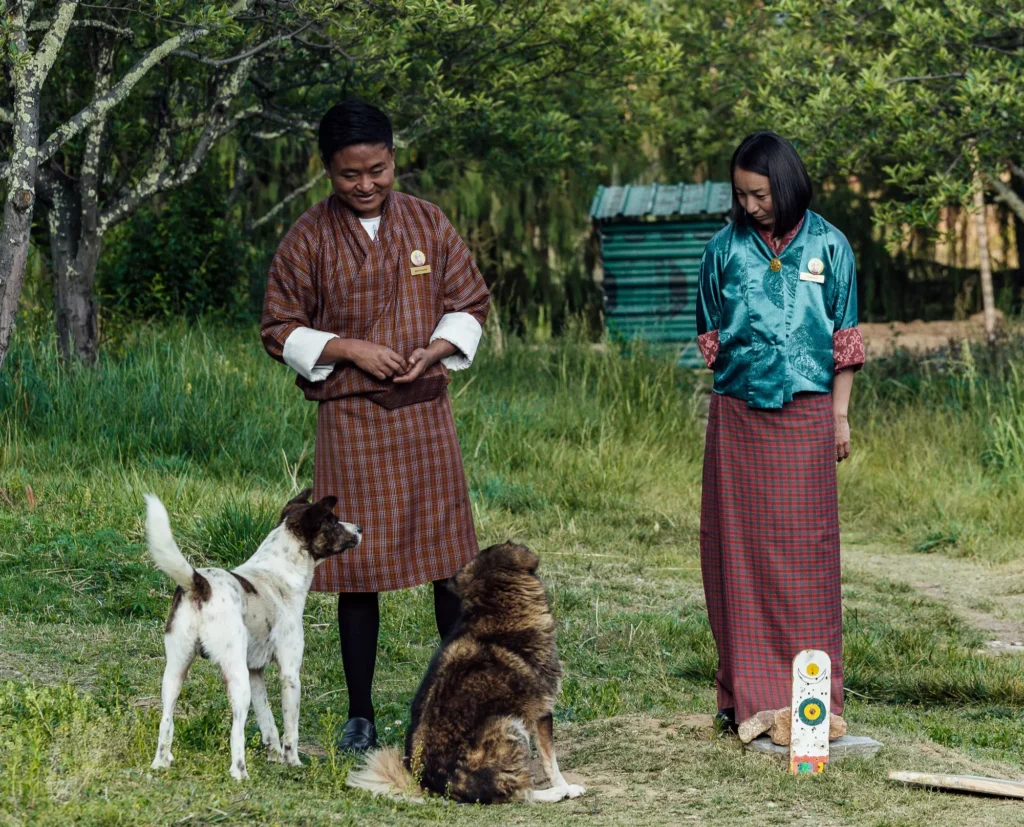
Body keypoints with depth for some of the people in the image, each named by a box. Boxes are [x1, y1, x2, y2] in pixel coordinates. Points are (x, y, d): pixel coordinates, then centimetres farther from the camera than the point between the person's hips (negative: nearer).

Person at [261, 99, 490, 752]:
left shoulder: (428, 224, 5)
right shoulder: (310, 238, -1)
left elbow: (470, 304, 11)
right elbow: (281, 330, 1)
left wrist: (435, 349, -8)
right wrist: (350, 349, -13)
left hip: (425, 411, 2)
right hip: (350, 420, -2)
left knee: (449, 556, 3)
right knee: (358, 566, 1)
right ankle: (361, 716, 11)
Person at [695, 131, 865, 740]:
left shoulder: (828, 246, 2)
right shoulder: (726, 249, 4)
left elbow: (845, 338, 5)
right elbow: (711, 336, 13)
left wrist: (840, 415, 2)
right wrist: (737, 368, -2)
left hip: (805, 416, -1)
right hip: (738, 417, 1)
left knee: (805, 548, 0)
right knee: (741, 549, 1)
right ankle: (748, 694, 7)